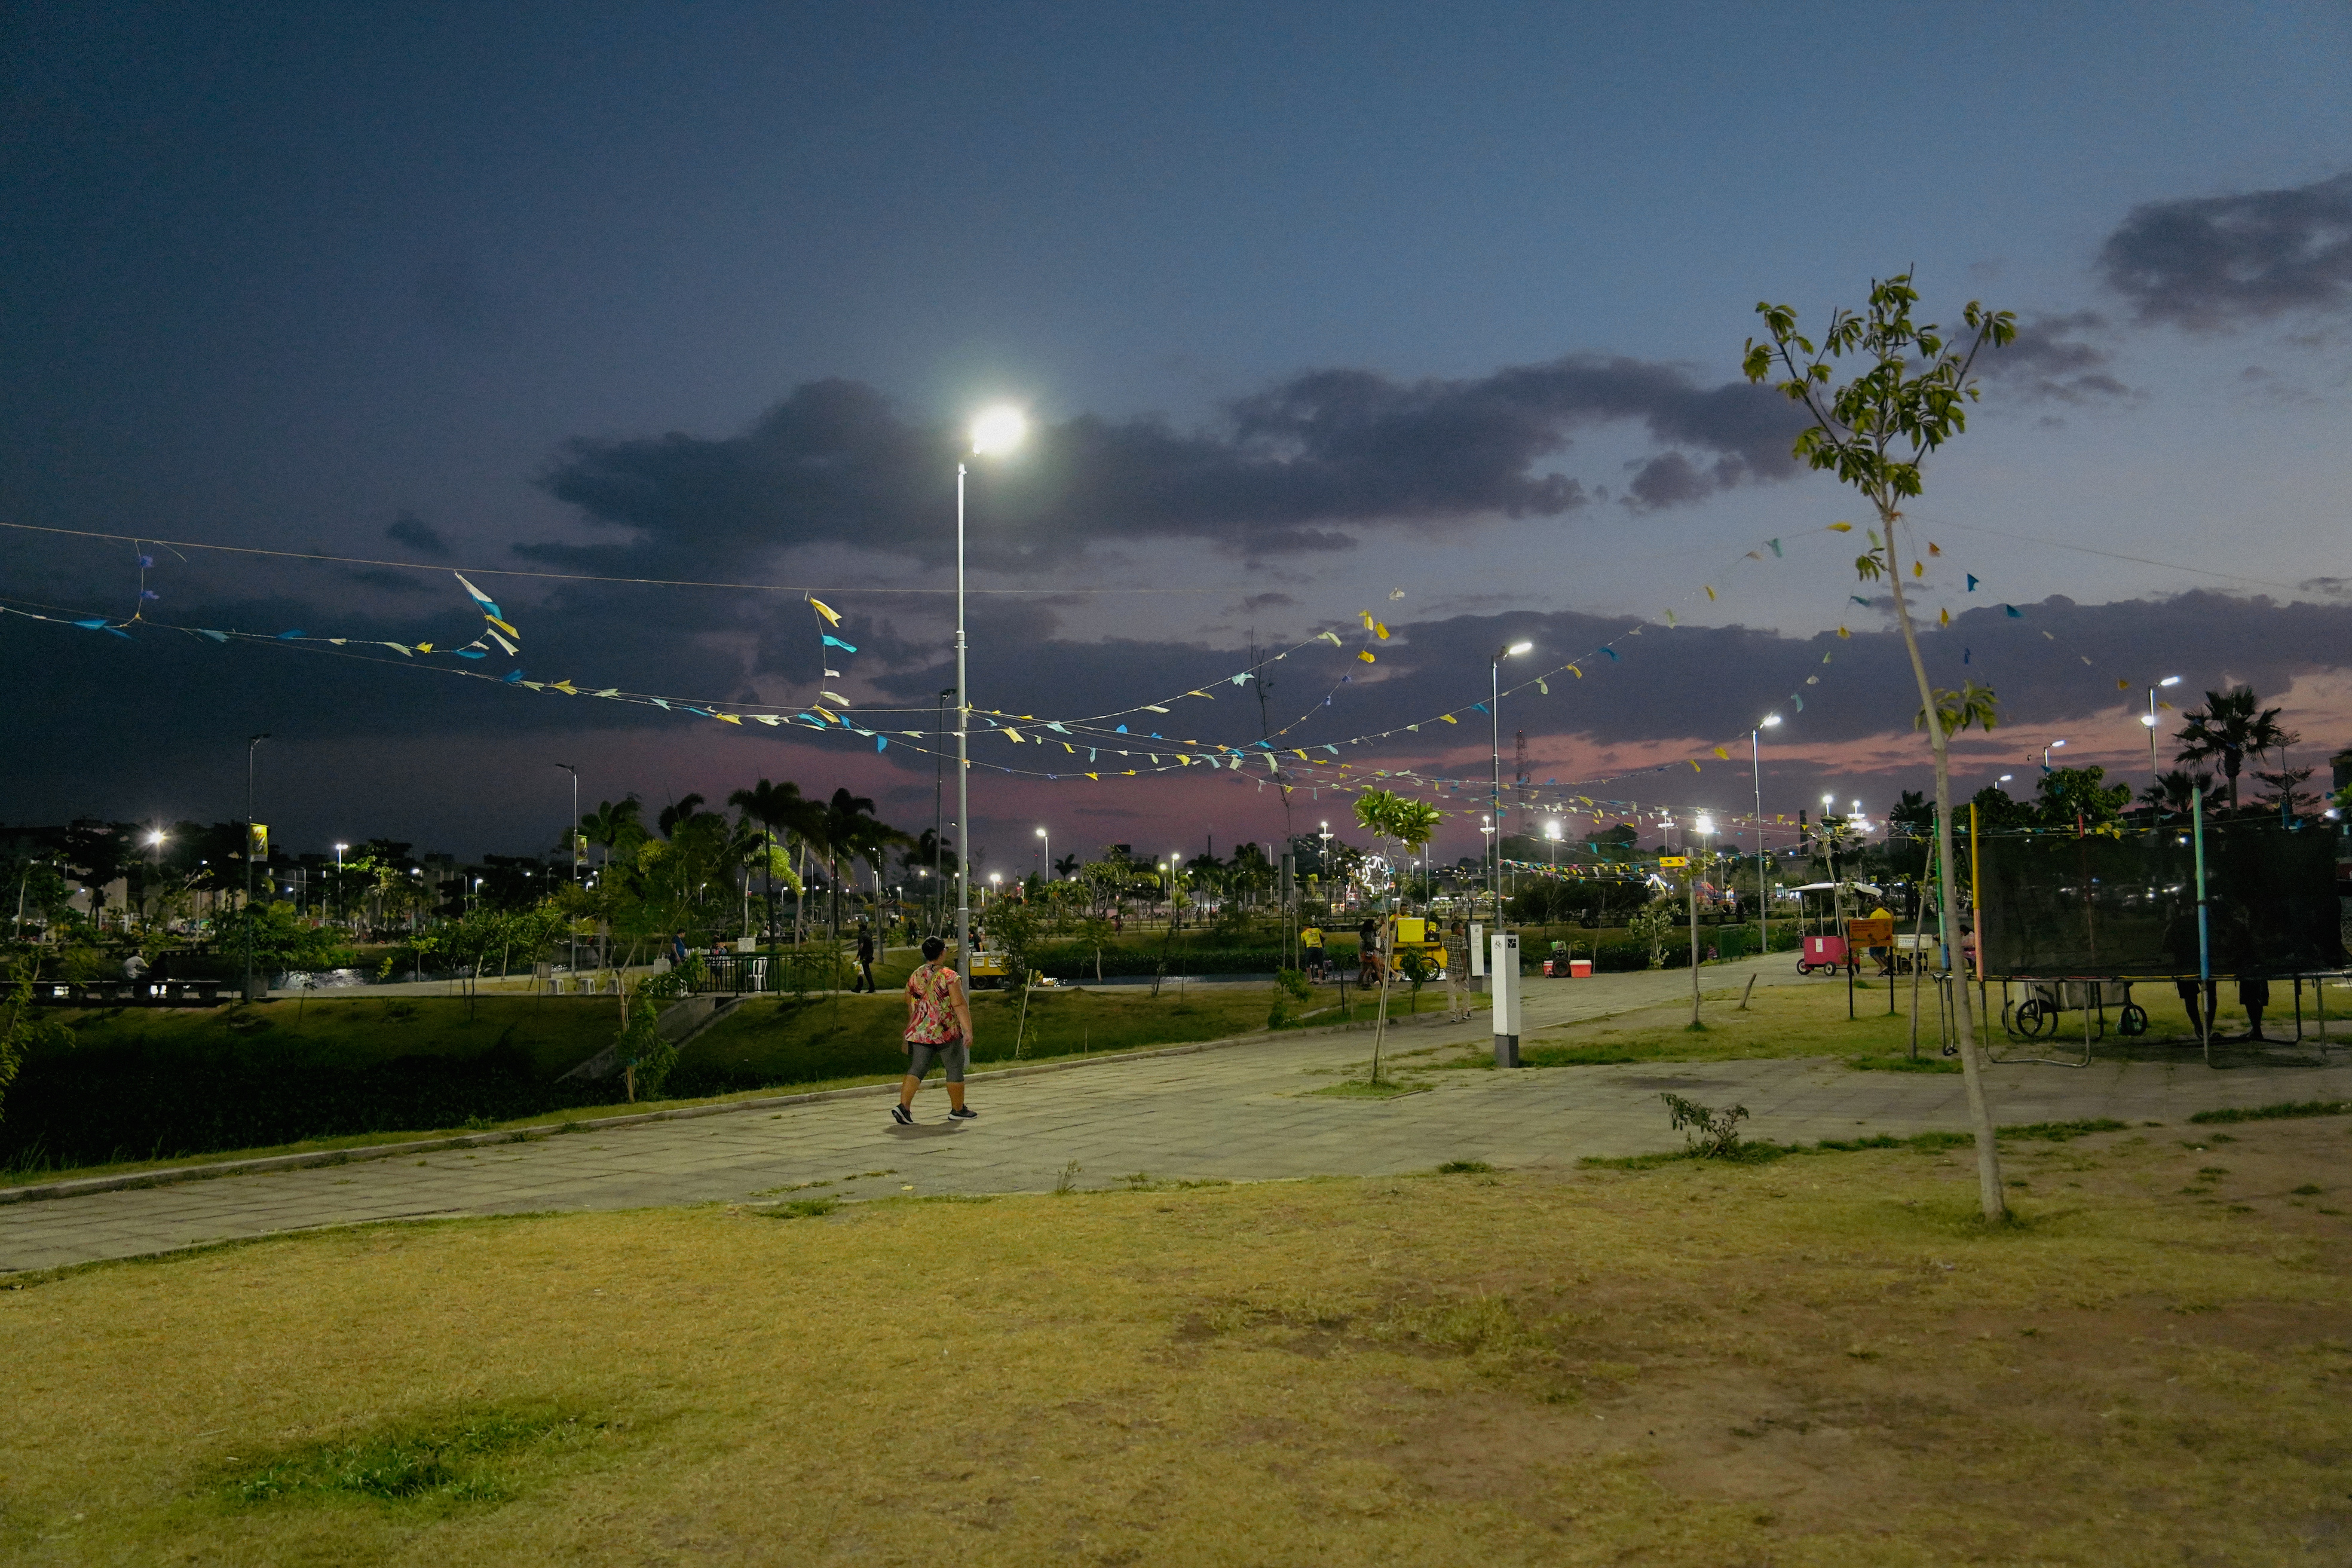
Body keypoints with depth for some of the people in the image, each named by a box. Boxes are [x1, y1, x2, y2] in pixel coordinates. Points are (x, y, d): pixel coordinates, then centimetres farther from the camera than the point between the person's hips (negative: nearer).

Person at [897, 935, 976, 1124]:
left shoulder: (915, 977, 7)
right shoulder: (948, 976, -11)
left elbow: (910, 1007, 16)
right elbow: (959, 1005, -17)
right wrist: (968, 1030, -17)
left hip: (919, 1032, 5)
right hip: (947, 1032, -5)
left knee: (916, 1070, 4)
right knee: (955, 1070, 10)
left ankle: (903, 1106, -13)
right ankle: (958, 1109, 20)